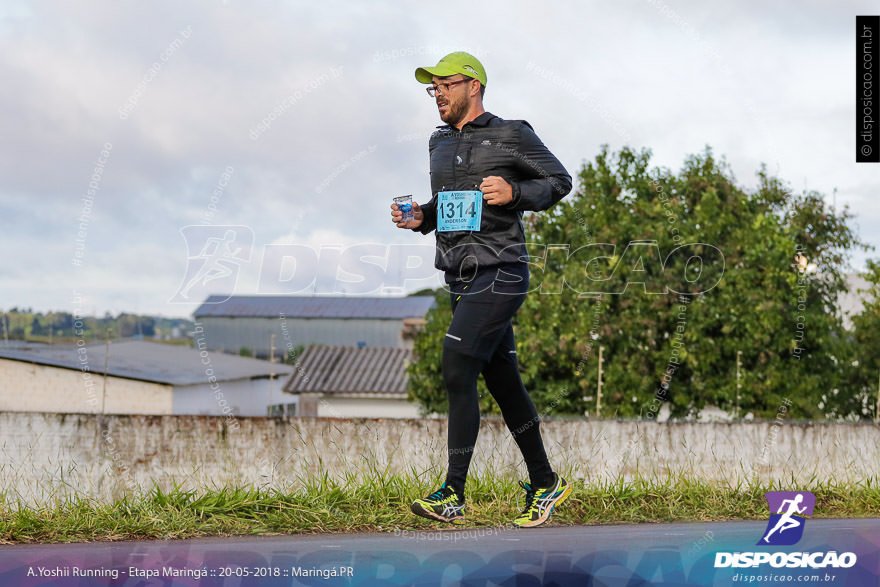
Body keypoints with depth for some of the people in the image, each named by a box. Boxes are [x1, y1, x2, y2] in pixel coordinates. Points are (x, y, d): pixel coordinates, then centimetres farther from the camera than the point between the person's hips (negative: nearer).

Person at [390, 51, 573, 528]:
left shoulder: (511, 136, -4)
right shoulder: (440, 144, 16)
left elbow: (559, 180, 1)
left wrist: (514, 193, -15)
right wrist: (420, 218, 6)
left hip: (500, 274, -7)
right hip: (462, 278, 7)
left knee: (457, 372, -17)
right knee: (503, 383, 11)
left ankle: (453, 494, -16)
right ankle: (545, 484, 22)